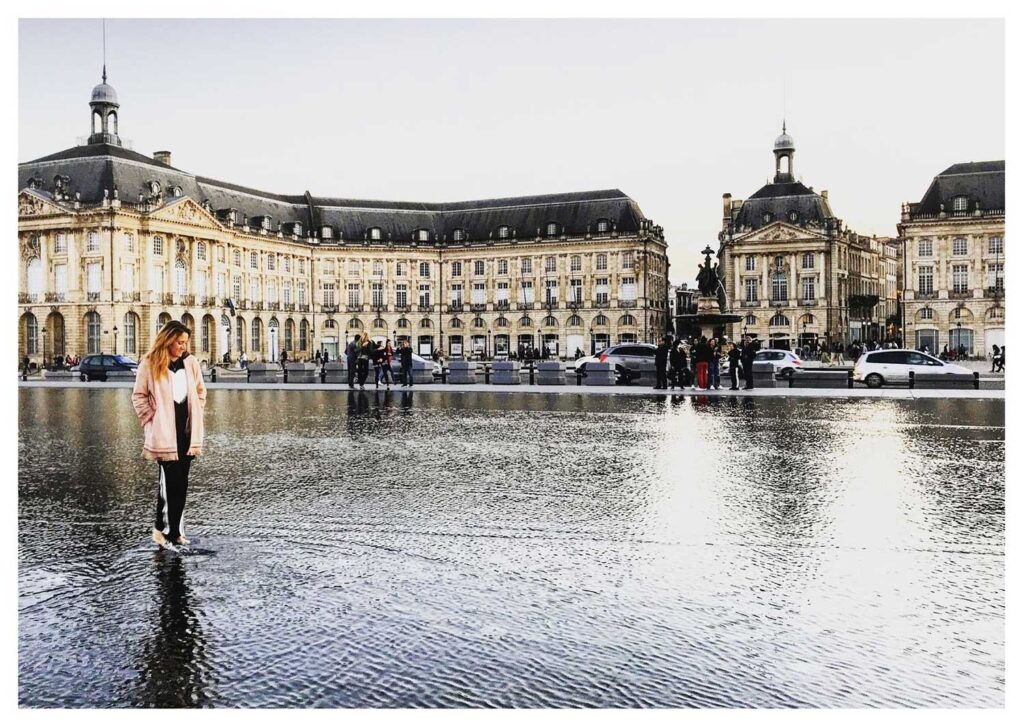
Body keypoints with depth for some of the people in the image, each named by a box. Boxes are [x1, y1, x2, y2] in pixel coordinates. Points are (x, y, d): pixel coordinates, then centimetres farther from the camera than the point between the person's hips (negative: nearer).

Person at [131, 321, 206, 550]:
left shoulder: (190, 362, 6)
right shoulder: (150, 364, -5)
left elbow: (200, 392, 15)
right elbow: (139, 396, 0)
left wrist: (196, 418, 8)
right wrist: (152, 419, -7)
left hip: (186, 430, 4)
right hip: (164, 432, -4)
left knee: (180, 482, 8)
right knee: (171, 481, -7)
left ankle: (175, 530, 17)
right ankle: (162, 528, 8)